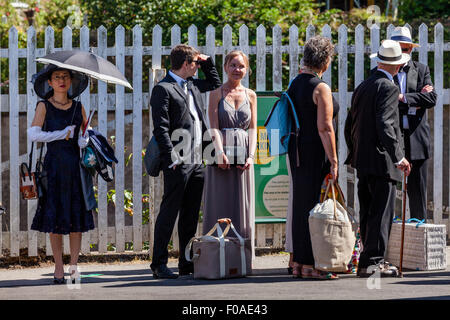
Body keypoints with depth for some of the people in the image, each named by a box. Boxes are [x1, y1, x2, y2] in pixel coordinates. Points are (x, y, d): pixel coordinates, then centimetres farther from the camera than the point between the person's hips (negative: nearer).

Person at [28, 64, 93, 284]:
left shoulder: (78, 106, 11)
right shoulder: (44, 106, 2)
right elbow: (33, 134, -10)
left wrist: (85, 141, -5)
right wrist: (62, 134, -11)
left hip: (75, 165, 3)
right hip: (54, 165, -2)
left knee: (77, 216, -1)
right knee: (54, 216, -1)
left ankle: (73, 266, 5)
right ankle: (59, 268, 5)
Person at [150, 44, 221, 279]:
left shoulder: (192, 85, 17)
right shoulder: (163, 89, -8)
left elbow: (215, 83, 37)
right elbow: (161, 128, -14)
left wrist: (207, 62, 21)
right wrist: (172, 158, -19)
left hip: (197, 161, 8)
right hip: (178, 163, -8)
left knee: (191, 215, 11)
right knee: (169, 213, -5)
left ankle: (187, 263, 16)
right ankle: (159, 264, -2)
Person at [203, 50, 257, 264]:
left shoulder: (250, 95, 13)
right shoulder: (217, 93, 4)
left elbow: (253, 129, 10)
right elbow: (214, 127, -5)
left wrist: (251, 155, -4)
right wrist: (220, 153, -18)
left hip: (243, 153, 3)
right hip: (222, 152, -3)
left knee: (243, 205, 3)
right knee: (219, 205, -3)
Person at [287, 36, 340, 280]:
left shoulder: (294, 84, 12)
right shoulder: (321, 88, -14)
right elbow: (324, 128, -18)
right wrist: (333, 160, -16)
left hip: (296, 150, 9)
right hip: (316, 152, -9)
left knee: (300, 203, 12)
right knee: (316, 205, -5)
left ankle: (299, 262, 16)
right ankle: (311, 264, -5)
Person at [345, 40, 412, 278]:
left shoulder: (362, 87, 14)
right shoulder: (388, 88, -11)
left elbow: (349, 125, 18)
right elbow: (385, 125, -21)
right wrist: (399, 157, -18)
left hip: (362, 160, 9)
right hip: (382, 160, -9)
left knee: (367, 213, 13)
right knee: (381, 212, -6)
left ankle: (369, 260, 18)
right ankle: (372, 262, -8)